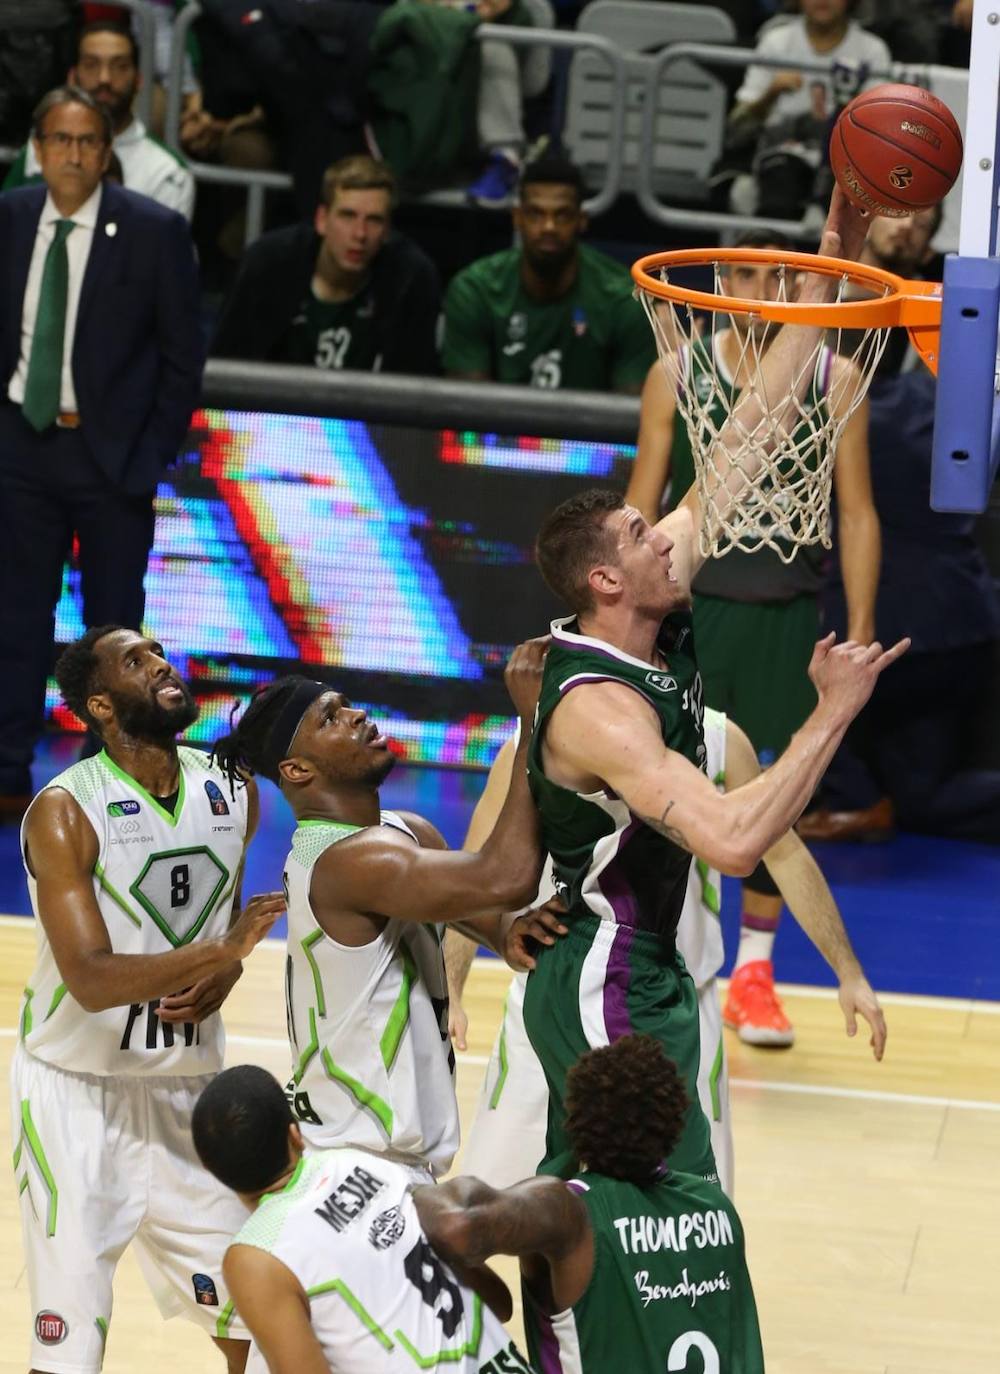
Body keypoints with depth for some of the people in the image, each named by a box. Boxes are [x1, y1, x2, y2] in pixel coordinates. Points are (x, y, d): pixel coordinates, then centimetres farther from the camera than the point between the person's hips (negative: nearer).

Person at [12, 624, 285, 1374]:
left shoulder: (232, 790, 2)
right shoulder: (64, 812, -16)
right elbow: (90, 978, -24)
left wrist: (219, 978, -3)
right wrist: (219, 952, -35)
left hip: (187, 1088, 5)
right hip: (79, 1089, -5)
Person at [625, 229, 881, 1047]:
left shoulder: (835, 381, -2)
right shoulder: (679, 373, -2)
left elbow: (857, 513, 1)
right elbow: (643, 502, 3)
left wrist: (859, 631, -4)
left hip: (788, 616, 1)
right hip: (690, 603, -1)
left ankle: (755, 973, 21)